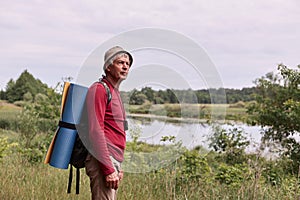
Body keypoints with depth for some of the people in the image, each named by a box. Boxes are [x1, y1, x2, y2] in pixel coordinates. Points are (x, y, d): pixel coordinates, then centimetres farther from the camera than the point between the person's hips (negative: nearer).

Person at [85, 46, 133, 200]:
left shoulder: (115, 92, 22)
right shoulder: (99, 89, -8)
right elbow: (95, 131, -17)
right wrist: (109, 169, -20)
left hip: (112, 162, 10)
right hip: (103, 163, -10)